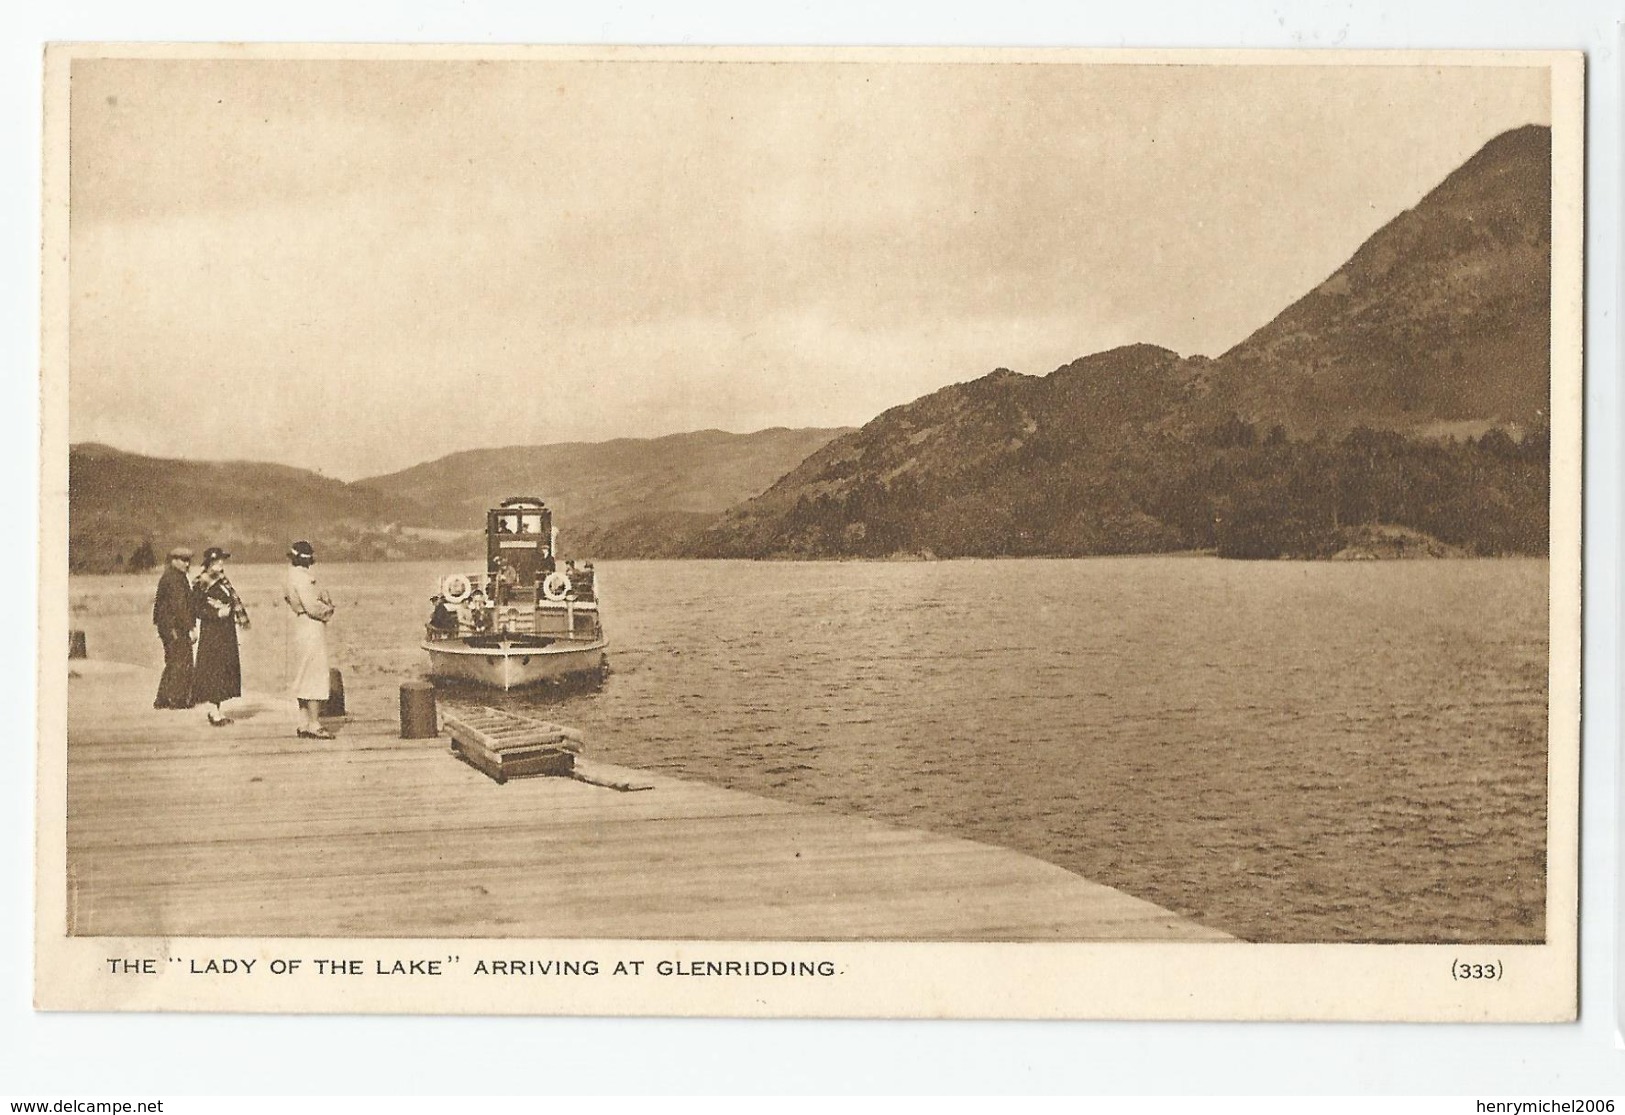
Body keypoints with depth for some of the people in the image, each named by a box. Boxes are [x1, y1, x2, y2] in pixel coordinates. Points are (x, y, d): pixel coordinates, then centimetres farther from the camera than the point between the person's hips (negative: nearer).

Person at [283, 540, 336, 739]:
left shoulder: (293, 575, 11)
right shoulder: (303, 578, -17)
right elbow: (313, 607, -24)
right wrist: (328, 609, -2)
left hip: (302, 631, 10)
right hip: (312, 632, -10)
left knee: (304, 680, 13)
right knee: (315, 678, -6)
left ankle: (305, 724, 18)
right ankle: (314, 726, -6)